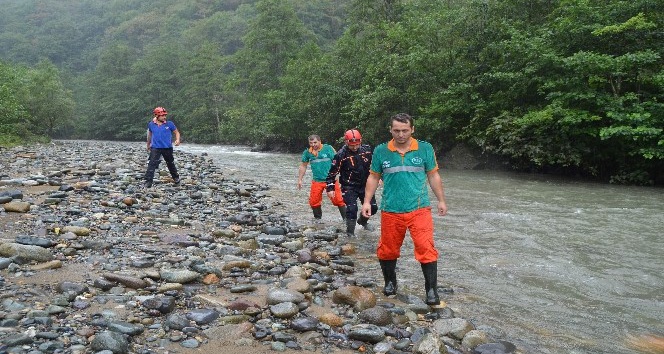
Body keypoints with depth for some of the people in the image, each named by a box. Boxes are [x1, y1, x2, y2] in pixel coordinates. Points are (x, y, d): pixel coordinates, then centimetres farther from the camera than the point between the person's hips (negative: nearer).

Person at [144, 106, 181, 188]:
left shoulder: (169, 124, -4)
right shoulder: (151, 124, 1)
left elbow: (176, 132, 4)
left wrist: (178, 140, -16)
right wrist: (148, 145, 27)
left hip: (167, 148, 0)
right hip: (155, 148, 0)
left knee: (171, 164, 16)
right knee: (152, 164, -13)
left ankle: (176, 177, 37)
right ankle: (148, 181, -12)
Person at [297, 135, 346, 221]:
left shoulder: (328, 148, -6)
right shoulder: (307, 152, 4)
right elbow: (303, 166, 15)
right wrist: (299, 180, 14)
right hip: (317, 181, 3)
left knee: (338, 200, -5)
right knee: (314, 201, 6)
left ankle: (345, 217, 9)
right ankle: (317, 218, 28)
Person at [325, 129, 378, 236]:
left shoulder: (367, 149, -5)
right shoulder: (341, 155, -18)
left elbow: (373, 164, 13)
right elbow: (333, 172, -12)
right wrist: (330, 188, -15)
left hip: (365, 185, 5)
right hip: (349, 187, -5)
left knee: (373, 207, 9)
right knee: (352, 209, -18)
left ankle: (362, 221, 41)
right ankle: (350, 233, 4)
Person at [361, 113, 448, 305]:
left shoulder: (425, 149, 1)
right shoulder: (381, 151, 2)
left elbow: (433, 176, 9)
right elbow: (373, 177, 9)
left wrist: (441, 200, 10)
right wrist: (367, 201, 3)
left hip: (419, 209, -1)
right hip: (391, 211, 1)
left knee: (426, 249, -7)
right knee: (388, 250, 11)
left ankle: (431, 290, 5)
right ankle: (390, 283, 33)